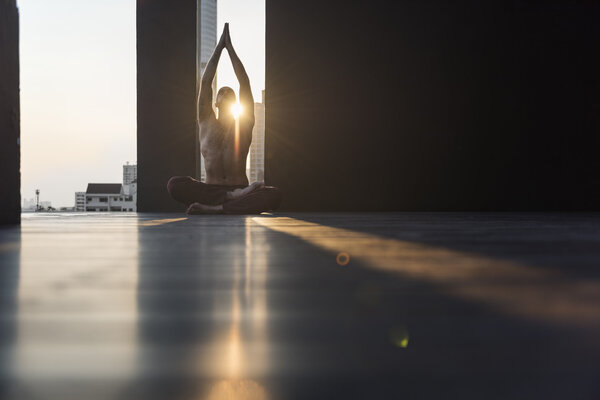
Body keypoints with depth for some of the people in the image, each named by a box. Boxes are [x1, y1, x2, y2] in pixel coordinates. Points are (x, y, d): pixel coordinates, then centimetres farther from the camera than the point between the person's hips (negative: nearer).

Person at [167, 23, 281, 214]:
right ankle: (232, 197, -35)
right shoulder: (207, 123, 15)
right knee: (175, 184, -30)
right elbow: (205, 82, 11)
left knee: (274, 195, -33)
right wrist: (219, 47, 14)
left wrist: (230, 48, 14)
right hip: (210, 190, 0)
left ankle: (214, 209, -41)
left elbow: (245, 83, 10)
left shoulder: (244, 124, 13)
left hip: (240, 189, 0)